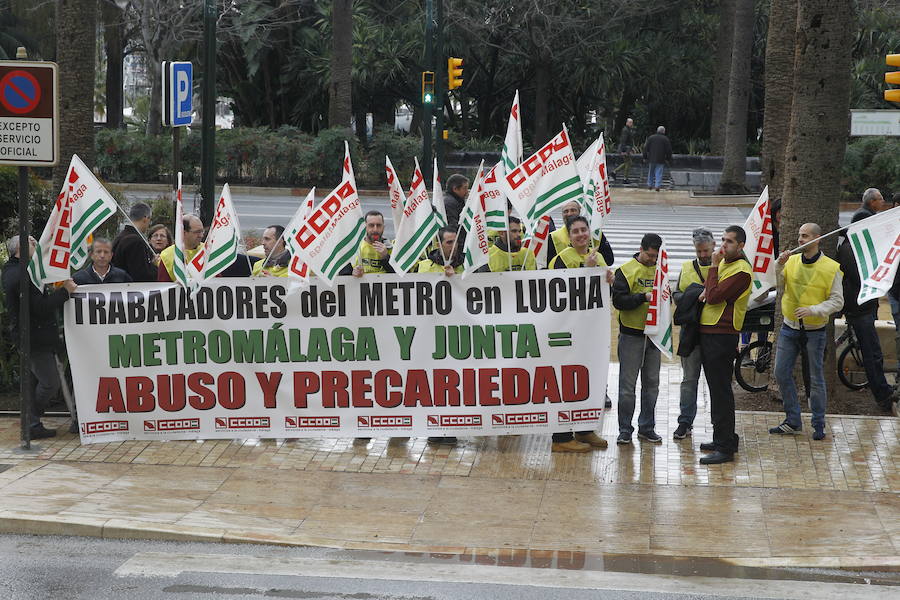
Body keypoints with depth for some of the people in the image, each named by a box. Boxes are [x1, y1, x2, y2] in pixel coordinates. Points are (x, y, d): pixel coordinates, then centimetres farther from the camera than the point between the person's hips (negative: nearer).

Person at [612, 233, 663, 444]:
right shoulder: (626, 271, -5)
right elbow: (619, 300, -13)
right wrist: (643, 297, -24)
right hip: (631, 334, -5)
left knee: (651, 383, 9)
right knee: (628, 384, -1)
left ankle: (647, 427, 19)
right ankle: (625, 429, 6)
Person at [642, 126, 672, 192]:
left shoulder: (651, 138, 4)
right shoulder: (666, 139, -1)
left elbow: (646, 148, 4)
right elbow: (669, 150, 0)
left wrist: (645, 157, 11)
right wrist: (668, 158, 12)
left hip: (652, 158, 2)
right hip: (661, 159, -2)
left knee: (651, 172, 14)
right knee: (659, 173, 0)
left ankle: (650, 185, 18)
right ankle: (657, 186, -8)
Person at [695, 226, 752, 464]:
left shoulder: (741, 271, -14)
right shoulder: (723, 263, 15)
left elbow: (714, 296, -21)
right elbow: (709, 294, 28)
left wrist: (713, 266, -14)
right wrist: (707, 290, 4)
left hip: (723, 335, -10)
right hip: (708, 333, 10)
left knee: (720, 390, -9)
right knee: (716, 388, 16)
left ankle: (725, 447, -7)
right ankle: (724, 438, 25)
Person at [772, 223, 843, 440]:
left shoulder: (831, 268, -9)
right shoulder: (791, 261, 2)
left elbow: (837, 301, -9)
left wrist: (813, 310, -22)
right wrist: (779, 265, -22)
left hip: (814, 330, -4)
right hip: (789, 328, 4)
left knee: (816, 379, 3)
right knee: (782, 374, 4)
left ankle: (819, 425, 14)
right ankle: (793, 421, 16)